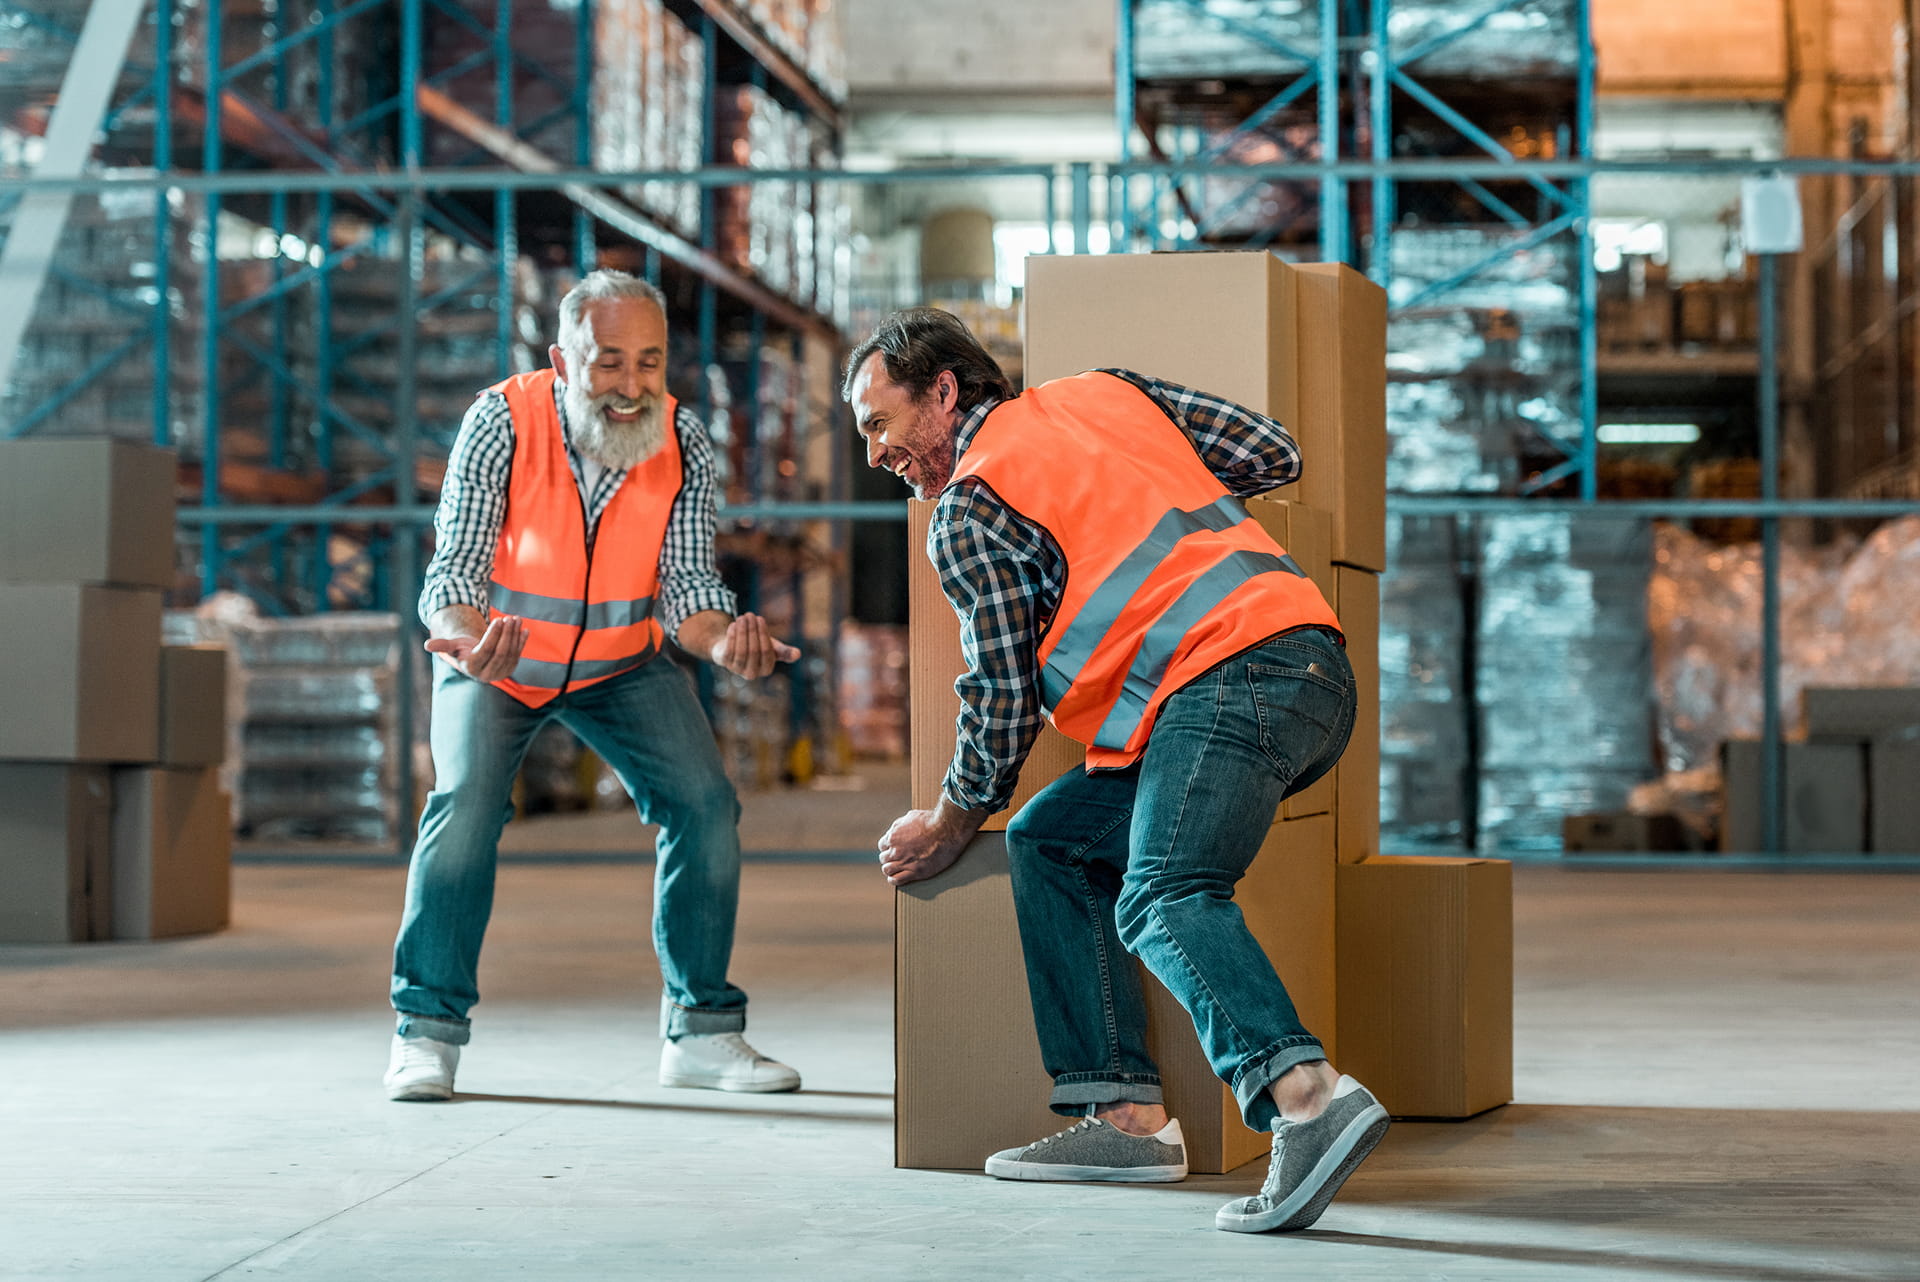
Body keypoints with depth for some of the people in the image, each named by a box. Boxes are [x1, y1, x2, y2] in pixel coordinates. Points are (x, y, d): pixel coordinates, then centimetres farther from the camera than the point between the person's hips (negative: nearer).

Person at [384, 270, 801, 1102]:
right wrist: (464, 636, -52)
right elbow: (456, 564, -29)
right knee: (466, 805, -23)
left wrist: (724, 640, -43)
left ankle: (700, 1031, 4)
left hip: (622, 663, 3)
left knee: (705, 806, -10)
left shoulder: (684, 442, -19)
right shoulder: (502, 421, -27)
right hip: (497, 660, -2)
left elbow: (684, 585, -21)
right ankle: (428, 1030, -9)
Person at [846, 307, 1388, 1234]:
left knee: (1163, 896, -25)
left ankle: (1306, 1098, -50)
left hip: (1229, 682, -9)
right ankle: (1125, 1113, 5)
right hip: (1314, 667, 9)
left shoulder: (967, 513, 5)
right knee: (1050, 841, 15)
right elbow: (1272, 452, 23)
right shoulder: (1107, 392, 26)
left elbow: (1001, 693, 7)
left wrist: (952, 824, 23)